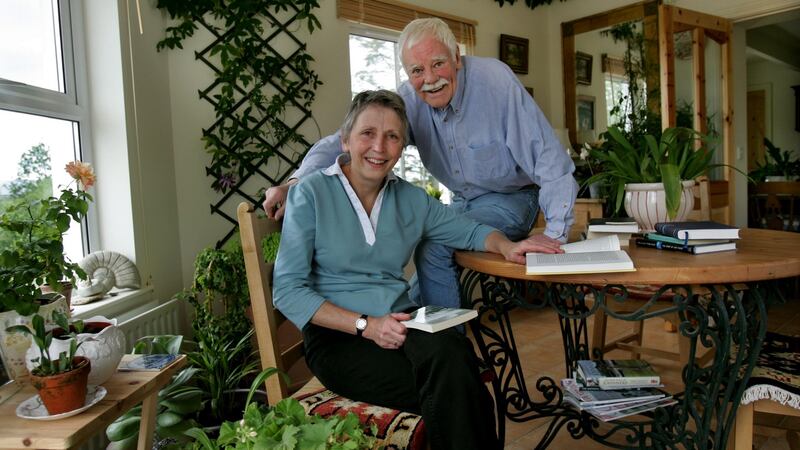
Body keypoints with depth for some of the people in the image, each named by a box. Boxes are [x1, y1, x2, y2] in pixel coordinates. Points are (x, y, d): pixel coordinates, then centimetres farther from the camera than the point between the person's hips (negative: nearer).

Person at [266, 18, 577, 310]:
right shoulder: (409, 100, -10)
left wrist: (555, 232, -27)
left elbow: (547, 156, -23)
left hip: (511, 199, -5)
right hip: (464, 202, 6)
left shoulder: (494, 78, -22)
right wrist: (295, 184, -32)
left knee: (433, 249, -21)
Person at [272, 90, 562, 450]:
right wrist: (365, 325, -18)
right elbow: (287, 290, -7)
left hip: (399, 323, 5)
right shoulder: (311, 194, -3)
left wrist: (506, 246, -2)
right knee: (452, 384, -30)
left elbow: (469, 231, 21)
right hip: (338, 339, -4)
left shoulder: (411, 199, 11)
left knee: (454, 350, -31)